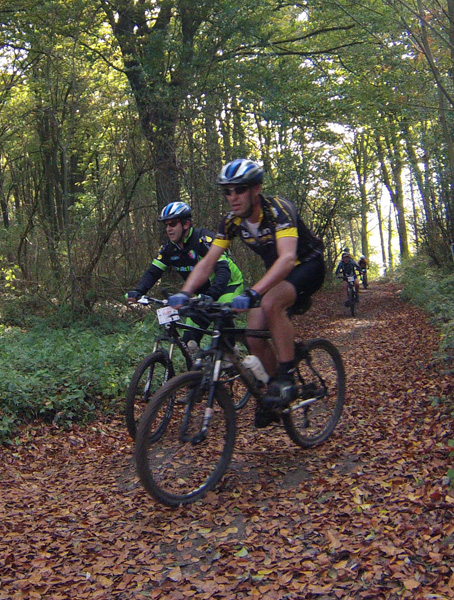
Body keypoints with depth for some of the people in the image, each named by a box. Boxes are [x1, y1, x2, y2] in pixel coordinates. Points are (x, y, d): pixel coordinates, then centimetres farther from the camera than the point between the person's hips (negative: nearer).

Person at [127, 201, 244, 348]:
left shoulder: (204, 239, -26)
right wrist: (137, 291, -26)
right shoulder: (169, 248, -6)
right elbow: (153, 272, -7)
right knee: (190, 339, -2)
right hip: (203, 292, 6)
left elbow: (223, 270, -36)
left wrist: (211, 296, -52)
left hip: (228, 285, -6)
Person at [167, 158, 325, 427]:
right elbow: (209, 261, -13)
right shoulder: (232, 221, -10)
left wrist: (253, 293, -58)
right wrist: (184, 293, -31)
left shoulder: (279, 210, -30)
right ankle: (275, 396, 18)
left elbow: (288, 258, -45)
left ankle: (287, 379, -22)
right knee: (255, 339, -6)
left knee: (270, 303, -36)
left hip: (308, 266, -6)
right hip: (277, 273, 7)